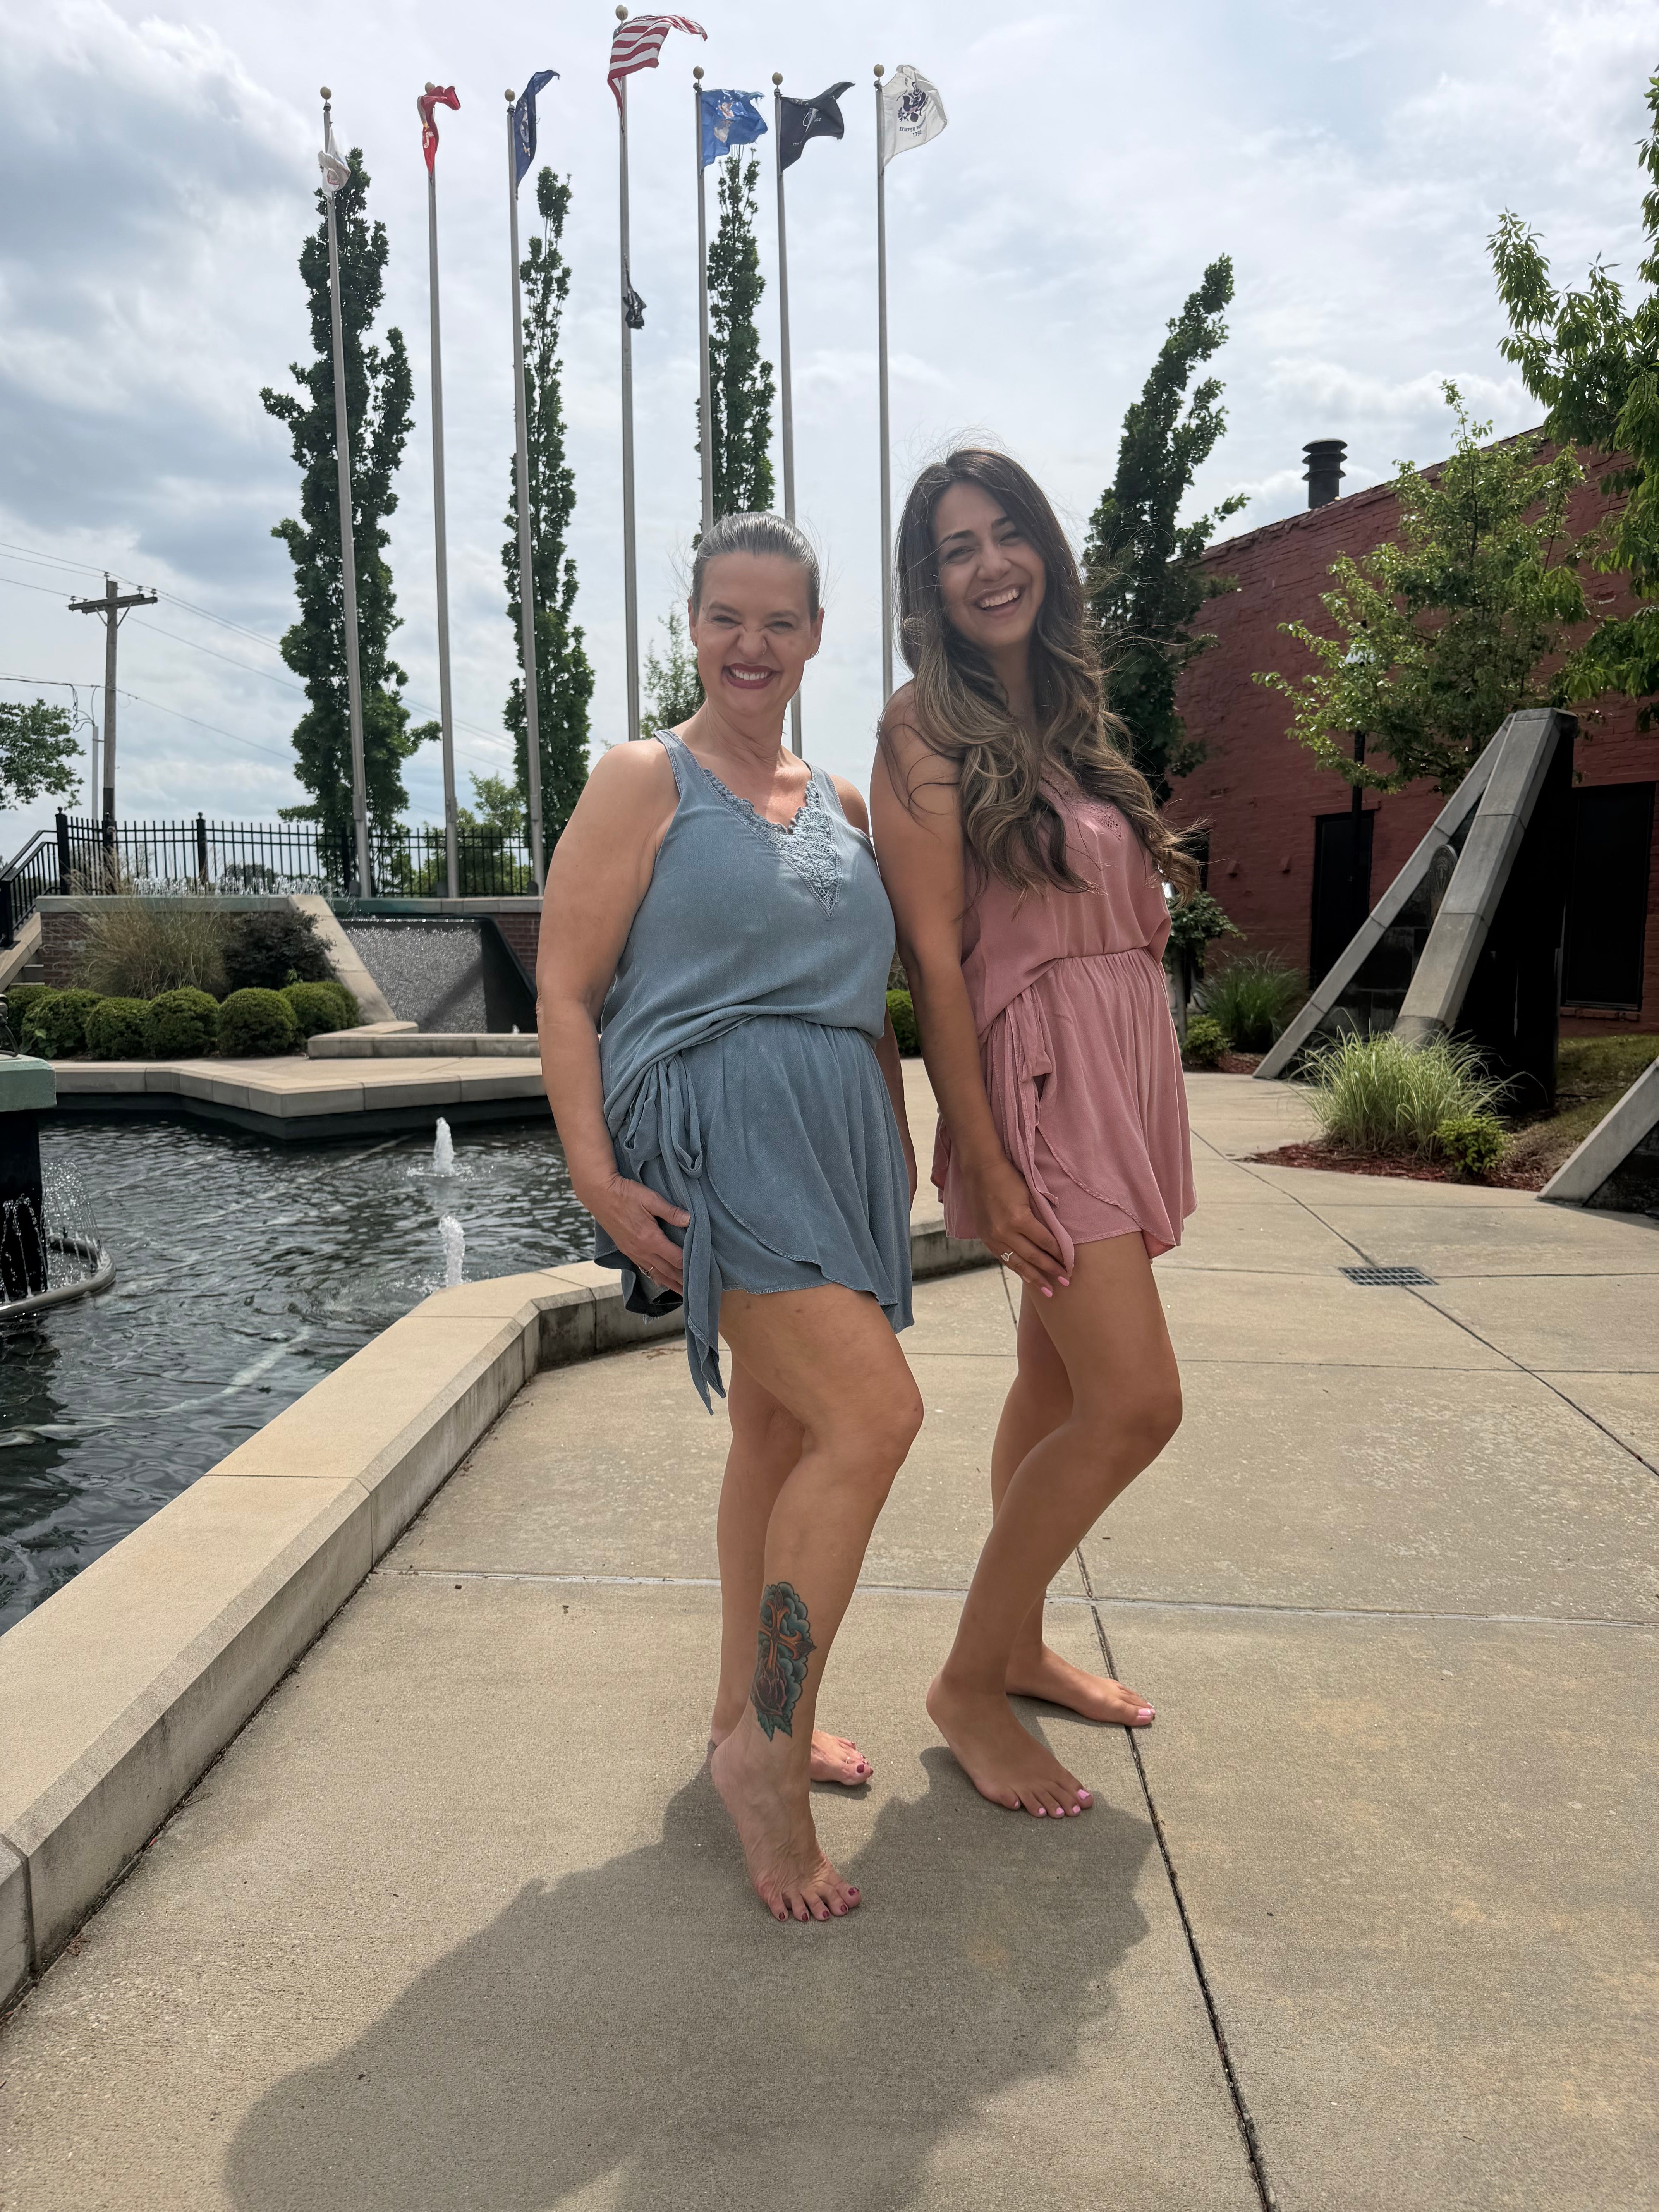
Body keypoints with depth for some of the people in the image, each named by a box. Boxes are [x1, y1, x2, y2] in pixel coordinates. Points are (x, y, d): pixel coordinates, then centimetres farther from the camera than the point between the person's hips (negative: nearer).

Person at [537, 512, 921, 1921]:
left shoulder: (843, 807, 18)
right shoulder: (647, 782, 0)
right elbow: (565, 987, -6)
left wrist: (900, 1146, 18)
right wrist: (594, 1172, -16)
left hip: (835, 1142, 7)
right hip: (711, 1132, -7)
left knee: (780, 1432, 14)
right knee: (874, 1416, -18)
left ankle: (749, 1715, 31)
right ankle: (766, 1748, 0)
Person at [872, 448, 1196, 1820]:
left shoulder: (1067, 716, 15)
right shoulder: (928, 726, -8)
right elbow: (935, 955, -14)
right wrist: (986, 1165, -18)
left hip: (1128, 1067, 8)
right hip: (1036, 1072, -8)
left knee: (1058, 1385, 14)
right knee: (1135, 1402, -13)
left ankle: (1019, 1647, 30)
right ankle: (967, 1685, 5)